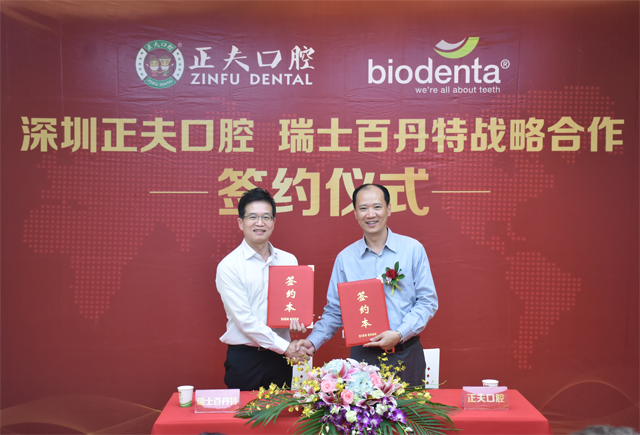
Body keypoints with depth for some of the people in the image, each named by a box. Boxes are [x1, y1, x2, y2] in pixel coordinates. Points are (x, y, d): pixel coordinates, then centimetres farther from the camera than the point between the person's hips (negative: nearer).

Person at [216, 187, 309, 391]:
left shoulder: (289, 260, 6)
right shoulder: (229, 266, -7)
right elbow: (243, 318, -13)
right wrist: (284, 346, -13)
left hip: (280, 358, 4)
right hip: (243, 358, -3)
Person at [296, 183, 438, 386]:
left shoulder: (413, 249, 0)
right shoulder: (345, 258, 4)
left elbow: (427, 301, -1)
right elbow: (334, 310, 9)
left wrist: (399, 334, -12)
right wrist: (313, 341, -4)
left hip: (406, 354, 0)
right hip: (363, 355, 1)